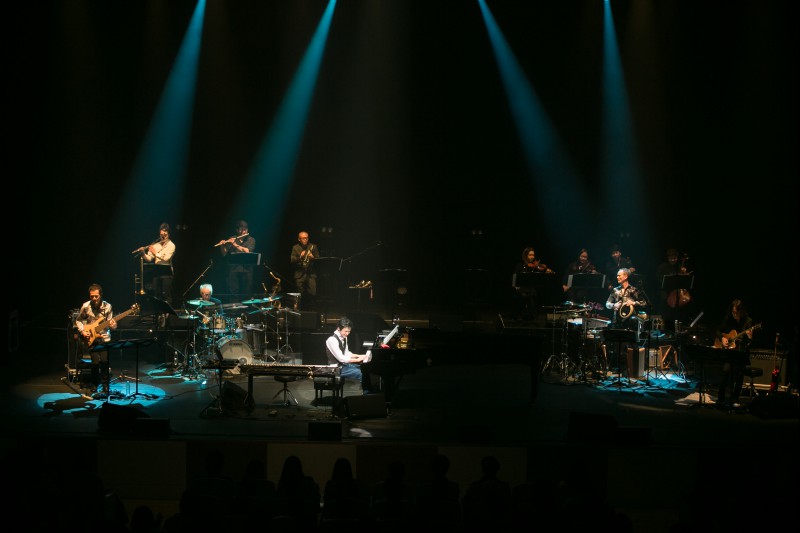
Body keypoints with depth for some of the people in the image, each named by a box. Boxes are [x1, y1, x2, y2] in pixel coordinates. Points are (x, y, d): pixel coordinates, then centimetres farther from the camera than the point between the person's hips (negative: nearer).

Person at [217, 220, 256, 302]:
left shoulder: (251, 240, 4)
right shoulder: (232, 239, 8)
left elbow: (247, 251, -13)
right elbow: (224, 253, 6)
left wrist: (235, 244, -19)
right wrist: (222, 246, -14)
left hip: (246, 269, -1)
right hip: (233, 269, 1)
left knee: (246, 295, -1)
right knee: (233, 293, -3)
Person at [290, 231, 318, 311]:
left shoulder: (313, 247, 11)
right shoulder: (295, 248, 9)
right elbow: (292, 260, -1)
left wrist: (313, 257, -12)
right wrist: (300, 257, -19)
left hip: (311, 274, 0)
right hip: (299, 274, 0)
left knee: (313, 293, -12)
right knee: (300, 295, 0)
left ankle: (312, 310, -5)